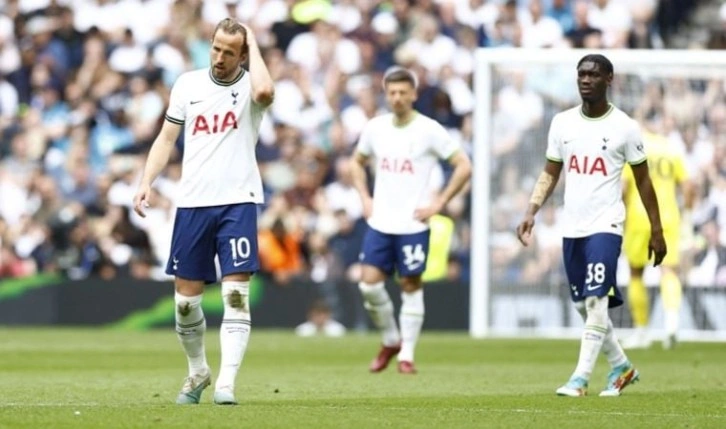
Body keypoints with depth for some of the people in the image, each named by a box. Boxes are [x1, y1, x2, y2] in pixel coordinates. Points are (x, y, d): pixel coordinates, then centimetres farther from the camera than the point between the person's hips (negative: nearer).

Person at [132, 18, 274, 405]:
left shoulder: (249, 84, -3)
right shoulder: (188, 84, 8)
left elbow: (265, 92, -29)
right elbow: (167, 138, 12)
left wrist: (253, 45, -14)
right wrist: (147, 181, -1)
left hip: (238, 202, -3)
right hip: (192, 203, 3)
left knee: (235, 295, -12)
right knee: (186, 299, 6)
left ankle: (226, 383, -13)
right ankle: (197, 372, 27)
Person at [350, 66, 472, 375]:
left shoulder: (429, 130, -7)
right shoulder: (375, 128, 6)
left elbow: (463, 166, -5)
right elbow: (357, 162, 24)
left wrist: (438, 204, -8)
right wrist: (365, 199, 11)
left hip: (413, 224, -4)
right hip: (379, 222, 4)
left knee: (410, 285, 0)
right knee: (369, 283, -5)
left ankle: (406, 355, 8)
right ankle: (391, 340, 17)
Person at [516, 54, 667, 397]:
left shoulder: (624, 127, -3)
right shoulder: (562, 123, 7)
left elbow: (642, 180, 3)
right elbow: (550, 173, 13)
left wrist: (656, 230, 2)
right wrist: (531, 212, 0)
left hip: (606, 226, -5)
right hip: (571, 227, 5)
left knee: (596, 301, -15)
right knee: (583, 305, 9)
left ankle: (580, 378, -13)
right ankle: (620, 366, 27)